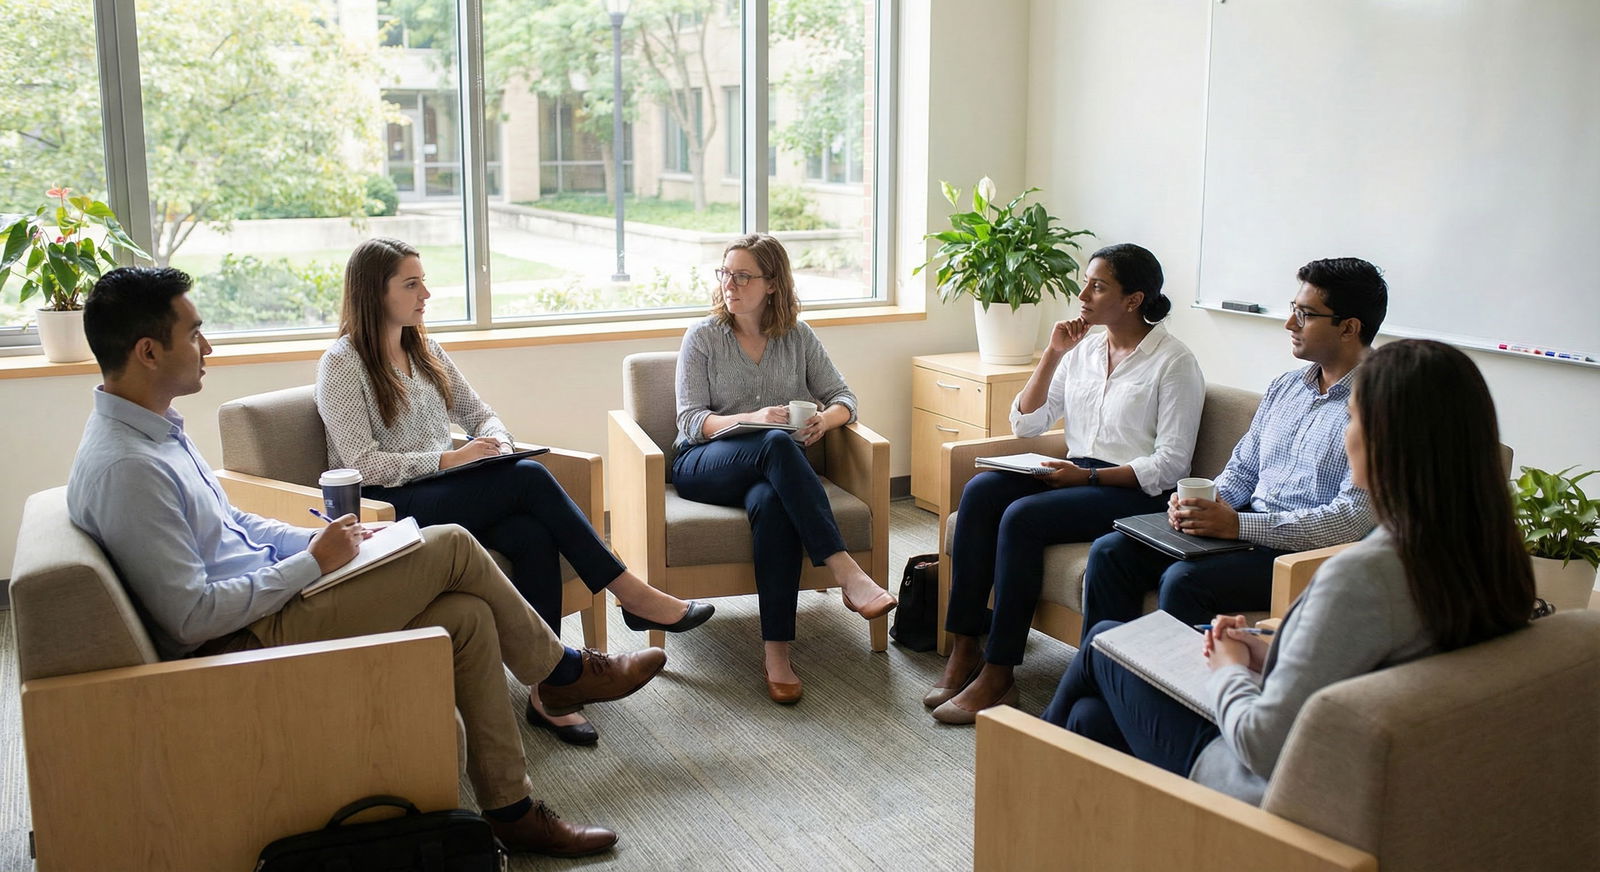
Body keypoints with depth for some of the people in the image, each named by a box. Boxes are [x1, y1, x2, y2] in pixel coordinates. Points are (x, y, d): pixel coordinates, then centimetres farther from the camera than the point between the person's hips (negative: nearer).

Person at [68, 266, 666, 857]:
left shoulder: (154, 427, 10)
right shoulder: (126, 467, -24)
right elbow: (191, 618, -26)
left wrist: (319, 541, 6)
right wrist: (313, 562, -17)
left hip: (267, 594, 10)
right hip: (244, 641, -10)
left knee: (467, 616, -1)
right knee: (452, 548, -12)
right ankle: (565, 671, 11)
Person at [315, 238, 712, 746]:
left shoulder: (425, 351, 17)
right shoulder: (342, 364, -5)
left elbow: (480, 414, 20)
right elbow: (365, 465, -13)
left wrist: (495, 442, -5)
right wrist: (451, 458, -20)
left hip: (445, 492, 7)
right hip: (388, 507, -6)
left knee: (534, 536, -28)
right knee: (528, 477, -28)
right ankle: (631, 595, -20)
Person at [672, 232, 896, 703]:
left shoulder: (798, 336, 10)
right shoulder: (702, 337, 3)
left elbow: (843, 397, 10)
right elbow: (690, 421, -5)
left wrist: (825, 419, -15)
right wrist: (752, 420, -24)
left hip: (774, 469, 2)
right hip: (705, 463, -2)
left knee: (771, 503, -38)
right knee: (777, 444, -37)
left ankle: (777, 652, -38)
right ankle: (846, 573, -43)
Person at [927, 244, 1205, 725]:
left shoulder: (1174, 361, -6)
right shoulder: (1084, 348, 13)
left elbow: (1171, 463, -12)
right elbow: (1025, 423, 11)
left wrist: (1089, 475, -19)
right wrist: (1052, 355, 2)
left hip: (1138, 493, -7)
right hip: (1078, 475, 7)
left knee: (1022, 516, -30)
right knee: (981, 490, -21)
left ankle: (997, 676, -23)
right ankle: (964, 649, -20)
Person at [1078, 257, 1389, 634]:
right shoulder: (1284, 386, 15)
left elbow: (1354, 519, -20)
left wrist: (1237, 524, -22)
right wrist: (1204, 503, -4)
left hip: (1308, 552, -8)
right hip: (1246, 526, 8)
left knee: (1184, 579, -31)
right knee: (1110, 551, -8)